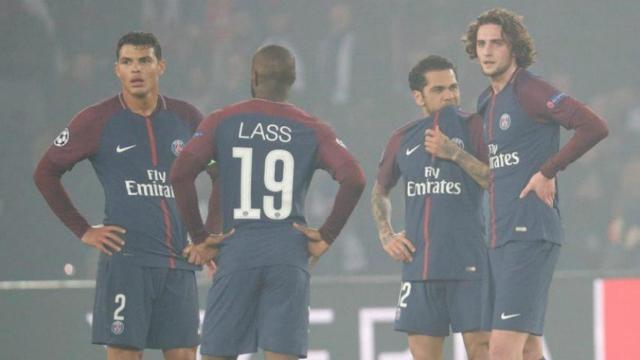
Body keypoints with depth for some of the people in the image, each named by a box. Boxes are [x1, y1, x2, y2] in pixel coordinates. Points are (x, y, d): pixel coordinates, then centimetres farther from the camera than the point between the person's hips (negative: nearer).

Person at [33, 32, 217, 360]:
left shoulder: (185, 118, 9)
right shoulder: (97, 121, 0)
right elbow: (46, 172, 7)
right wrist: (83, 231, 2)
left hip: (179, 262, 3)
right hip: (126, 259, -3)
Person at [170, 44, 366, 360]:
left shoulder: (222, 122, 6)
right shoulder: (312, 130, 6)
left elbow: (180, 173, -6)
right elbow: (353, 179, -8)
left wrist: (199, 238, 0)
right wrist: (326, 236, -1)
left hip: (236, 254, 0)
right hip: (289, 257, 0)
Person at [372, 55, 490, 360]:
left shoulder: (473, 128, 1)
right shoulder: (403, 138, 13)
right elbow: (380, 192, 27)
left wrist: (456, 153, -17)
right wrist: (386, 235, 12)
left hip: (469, 263, -4)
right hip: (419, 263, 4)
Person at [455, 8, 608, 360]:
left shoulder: (530, 90, -9)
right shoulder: (487, 103, 18)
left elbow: (594, 126, -22)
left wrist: (547, 172, -17)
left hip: (531, 235, -10)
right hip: (501, 238, 10)